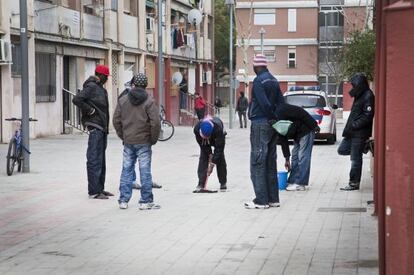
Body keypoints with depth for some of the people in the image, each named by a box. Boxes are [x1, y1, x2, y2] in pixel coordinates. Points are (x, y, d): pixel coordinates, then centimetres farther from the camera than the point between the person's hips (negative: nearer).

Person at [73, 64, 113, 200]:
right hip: (95, 127, -10)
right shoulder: (91, 86, -11)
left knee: (101, 159, 15)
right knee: (94, 160, -8)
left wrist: (106, 127, 13)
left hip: (102, 128, 10)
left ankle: (100, 188, 23)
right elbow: (76, 99, -23)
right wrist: (90, 110, -15)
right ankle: (94, 191, -7)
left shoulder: (101, 88, 18)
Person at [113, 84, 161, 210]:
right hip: (143, 143, -3)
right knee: (145, 171, 1)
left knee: (127, 170, 10)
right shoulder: (149, 102, -8)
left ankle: (123, 200, 11)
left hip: (128, 142, 3)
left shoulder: (122, 100, 4)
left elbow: (116, 120, 5)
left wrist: (122, 136, 13)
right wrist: (153, 139, -1)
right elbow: (155, 123, -13)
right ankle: (146, 201, 3)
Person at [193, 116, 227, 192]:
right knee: (203, 157, -12)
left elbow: (219, 148, -40)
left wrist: (212, 164, -39)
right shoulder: (197, 129, -38)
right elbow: (203, 145, -21)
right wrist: (210, 154, -25)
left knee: (220, 158, -13)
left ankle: (223, 183, -4)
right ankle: (201, 183, -11)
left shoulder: (218, 128, -46)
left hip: (218, 138, -2)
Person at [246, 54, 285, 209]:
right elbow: (281, 103, 13)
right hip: (272, 125, 8)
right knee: (270, 162, 12)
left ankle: (261, 200, -7)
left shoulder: (258, 81, -13)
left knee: (258, 162, -5)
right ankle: (273, 199, 15)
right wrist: (277, 119, 9)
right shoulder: (273, 81, 13)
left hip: (260, 123, -8)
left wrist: (273, 118, -9)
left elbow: (265, 103, -21)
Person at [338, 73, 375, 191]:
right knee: (342, 150, 11)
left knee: (355, 158, -4)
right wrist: (349, 127, 14)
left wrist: (354, 125, -19)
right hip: (352, 132, 10)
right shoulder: (359, 95, 15)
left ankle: (354, 183, 2)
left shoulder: (368, 96, -15)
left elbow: (367, 116, -20)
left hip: (360, 133, -10)